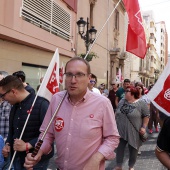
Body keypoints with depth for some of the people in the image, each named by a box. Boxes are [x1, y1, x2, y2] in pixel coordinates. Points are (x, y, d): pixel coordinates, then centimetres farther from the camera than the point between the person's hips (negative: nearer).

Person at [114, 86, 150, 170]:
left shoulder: (141, 103, -10)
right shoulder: (122, 101, 5)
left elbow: (146, 116, -7)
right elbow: (117, 113, 13)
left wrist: (144, 127, -12)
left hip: (134, 132, -4)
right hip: (121, 131, 4)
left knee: (133, 150, 10)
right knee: (119, 148, 8)